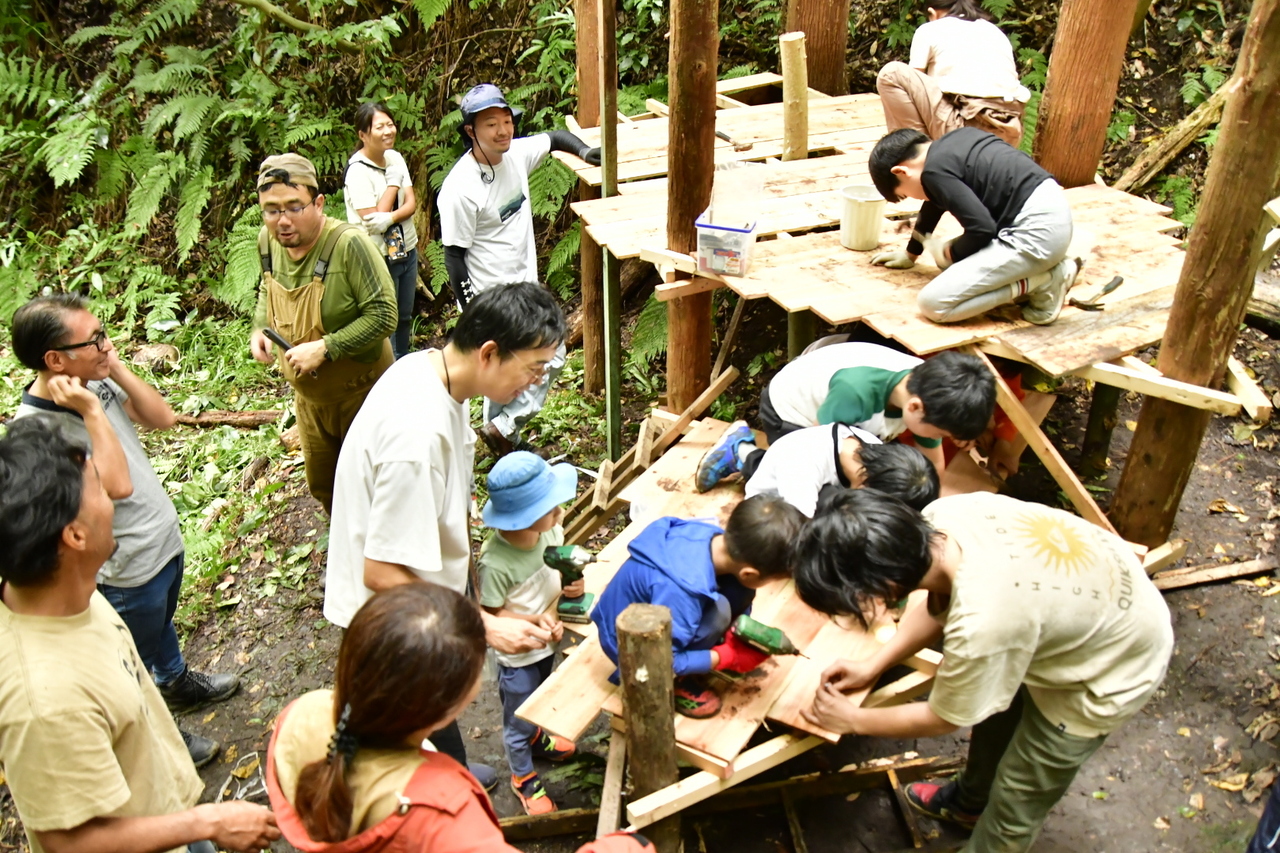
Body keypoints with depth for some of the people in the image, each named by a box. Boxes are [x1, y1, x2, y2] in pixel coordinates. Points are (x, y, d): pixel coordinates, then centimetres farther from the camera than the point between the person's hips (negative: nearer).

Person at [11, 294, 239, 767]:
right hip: (128, 571, -8)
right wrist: (91, 411, -35)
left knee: (163, 622, 34)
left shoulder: (94, 382, -9)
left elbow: (162, 418, -5)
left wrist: (117, 369, -16)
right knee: (140, 661, 18)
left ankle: (179, 683, 61)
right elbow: (117, 484, -36)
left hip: (166, 539, 8)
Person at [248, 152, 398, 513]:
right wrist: (259, 328, -4)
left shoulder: (348, 244, -28)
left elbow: (383, 315, -27)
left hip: (359, 391, -7)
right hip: (308, 395, 7)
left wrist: (325, 348, -30)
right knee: (322, 483, 24)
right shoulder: (268, 240, -6)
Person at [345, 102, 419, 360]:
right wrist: (393, 183, -17)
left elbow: (412, 204, -2)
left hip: (407, 250, 7)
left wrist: (390, 218, -22)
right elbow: (372, 219, -21)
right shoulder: (357, 171, -17)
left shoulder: (395, 158, 3)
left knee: (404, 318, 19)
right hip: (379, 258, -7)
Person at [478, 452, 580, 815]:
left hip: (548, 642, 6)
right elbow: (490, 614, -23)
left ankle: (538, 740, 64)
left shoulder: (550, 529, -19)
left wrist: (572, 583, -19)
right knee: (518, 720, 19)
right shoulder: (495, 562, -37)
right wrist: (534, 620, -31)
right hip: (517, 654, -6)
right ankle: (524, 778, 45)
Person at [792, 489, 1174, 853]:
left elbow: (941, 719, -19)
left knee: (1017, 796, 11)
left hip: (1113, 669, -7)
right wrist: (872, 666, -2)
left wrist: (853, 720, -5)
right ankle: (970, 800, 56)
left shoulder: (982, 624, -43)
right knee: (995, 714, 28)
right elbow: (938, 607, 0)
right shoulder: (941, 516, -24)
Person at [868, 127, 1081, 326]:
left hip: (1036, 230, -10)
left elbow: (981, 228, -17)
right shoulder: (953, 142, 17)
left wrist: (948, 254, 4)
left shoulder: (936, 170, -12)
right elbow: (935, 203, 31)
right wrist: (910, 253, 42)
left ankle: (1042, 283, -5)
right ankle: (1046, 269, 13)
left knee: (933, 303, -11)